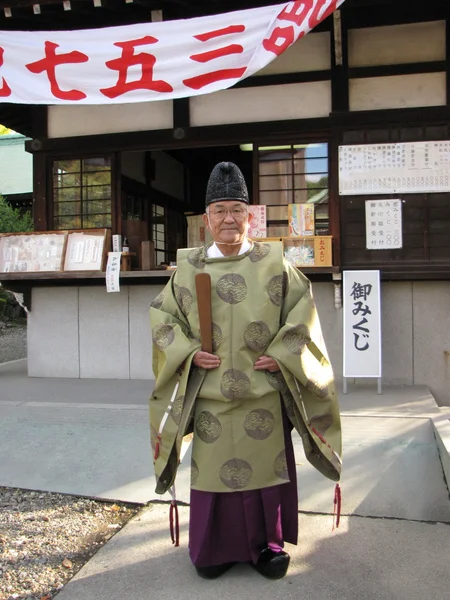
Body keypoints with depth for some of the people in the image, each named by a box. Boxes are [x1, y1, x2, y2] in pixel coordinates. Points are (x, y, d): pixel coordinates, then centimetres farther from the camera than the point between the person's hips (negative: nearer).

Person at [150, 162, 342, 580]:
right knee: (213, 468, 9)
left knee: (267, 467, 10)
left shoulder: (273, 263, 1)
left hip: (264, 392, 0)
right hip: (210, 395, 1)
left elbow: (302, 307, 2)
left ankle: (267, 545, 31)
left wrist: (282, 354, -8)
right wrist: (188, 352, -6)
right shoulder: (189, 268, 3)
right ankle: (213, 549, 29)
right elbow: (161, 314, 7)